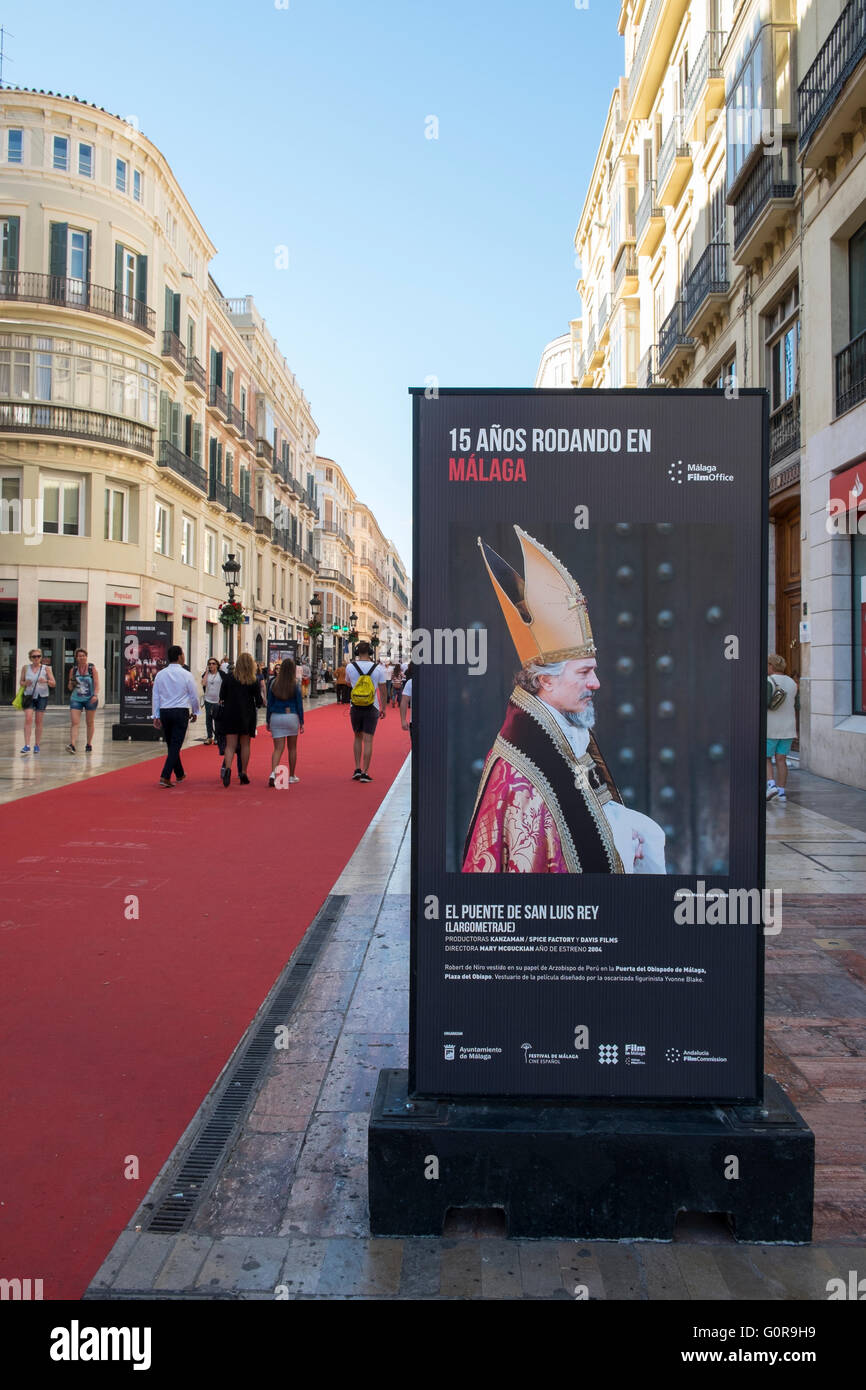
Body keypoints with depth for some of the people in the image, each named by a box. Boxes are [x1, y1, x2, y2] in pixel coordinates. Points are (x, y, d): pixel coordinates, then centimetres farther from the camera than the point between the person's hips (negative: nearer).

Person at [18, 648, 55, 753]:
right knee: (28, 719, -12)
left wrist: (46, 681, -20)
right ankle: (27, 745, -14)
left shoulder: (46, 669, 2)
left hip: (42, 697, 0)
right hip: (29, 696, 0)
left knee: (39, 722, 3)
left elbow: (53, 684, 1)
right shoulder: (25, 668, 6)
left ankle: (37, 745, 12)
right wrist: (25, 683, -10)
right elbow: (21, 682, 12)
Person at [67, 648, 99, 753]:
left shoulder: (92, 668, -1)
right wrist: (72, 683, -11)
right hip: (76, 699, 1)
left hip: (90, 699, -1)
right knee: (74, 722, -12)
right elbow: (70, 688, 11)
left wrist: (95, 695, -22)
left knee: (90, 723, 9)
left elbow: (96, 684, -6)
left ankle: (89, 744, 21)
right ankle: (72, 744, -21)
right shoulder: (73, 669, 4)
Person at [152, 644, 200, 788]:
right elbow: (194, 696, 0)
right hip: (181, 712, -4)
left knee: (171, 745, 16)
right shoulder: (186, 675, -7)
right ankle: (165, 777, -14)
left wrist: (156, 716, 10)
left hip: (164, 712, 4)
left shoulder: (160, 674, 3)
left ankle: (179, 774, 29)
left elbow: (155, 696, 5)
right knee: (175, 745, -3)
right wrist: (195, 712, 15)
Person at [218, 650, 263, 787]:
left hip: (230, 715, 0)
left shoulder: (228, 678, -4)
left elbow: (222, 698, 0)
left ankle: (227, 768, -25)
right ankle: (243, 774, 14)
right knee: (245, 745, 12)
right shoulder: (254, 681, -6)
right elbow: (259, 702, -5)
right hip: (247, 716, 0)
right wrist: (261, 702, 17)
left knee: (230, 744, 1)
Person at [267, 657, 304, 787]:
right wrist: (301, 722, 5)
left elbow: (269, 703, 4)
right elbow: (299, 704, -3)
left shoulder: (274, 683, 0)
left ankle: (273, 773, -20)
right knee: (292, 748, 13)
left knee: (278, 748, 1)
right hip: (292, 717, -1)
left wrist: (268, 721, 11)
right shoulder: (295, 685, -6)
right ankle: (291, 776, 21)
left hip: (276, 717, 1)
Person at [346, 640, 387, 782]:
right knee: (368, 740, 1)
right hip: (372, 708, -1)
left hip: (355, 707, 1)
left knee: (358, 737, 18)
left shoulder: (350, 667, -3)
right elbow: (382, 690, -2)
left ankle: (357, 769, 13)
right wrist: (383, 708, 8)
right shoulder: (378, 668, -6)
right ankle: (365, 773, 0)